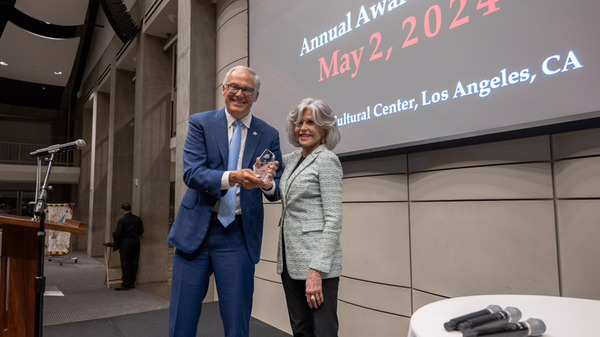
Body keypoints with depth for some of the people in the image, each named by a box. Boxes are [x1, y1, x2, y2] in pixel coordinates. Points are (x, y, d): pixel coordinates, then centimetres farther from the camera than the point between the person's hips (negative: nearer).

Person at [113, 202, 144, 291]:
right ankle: (132, 282, 19)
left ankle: (126, 284, 5)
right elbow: (141, 231, 7)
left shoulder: (122, 220, -12)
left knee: (125, 264, 1)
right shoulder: (138, 219, 3)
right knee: (134, 263, 11)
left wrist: (113, 235, 7)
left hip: (125, 242, -5)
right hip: (136, 242, 5)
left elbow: (118, 233, -14)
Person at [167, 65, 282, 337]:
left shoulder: (268, 135, 5)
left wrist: (268, 183, -20)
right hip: (195, 230, 0)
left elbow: (277, 189, 4)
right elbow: (191, 172, -10)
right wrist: (232, 178, -27)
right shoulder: (200, 123, 3)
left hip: (239, 235, 0)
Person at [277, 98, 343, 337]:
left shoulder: (327, 160, -10)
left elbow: (333, 220, -16)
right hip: (290, 259, 8)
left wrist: (317, 269, -21)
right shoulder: (292, 158, 12)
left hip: (316, 261, -7)